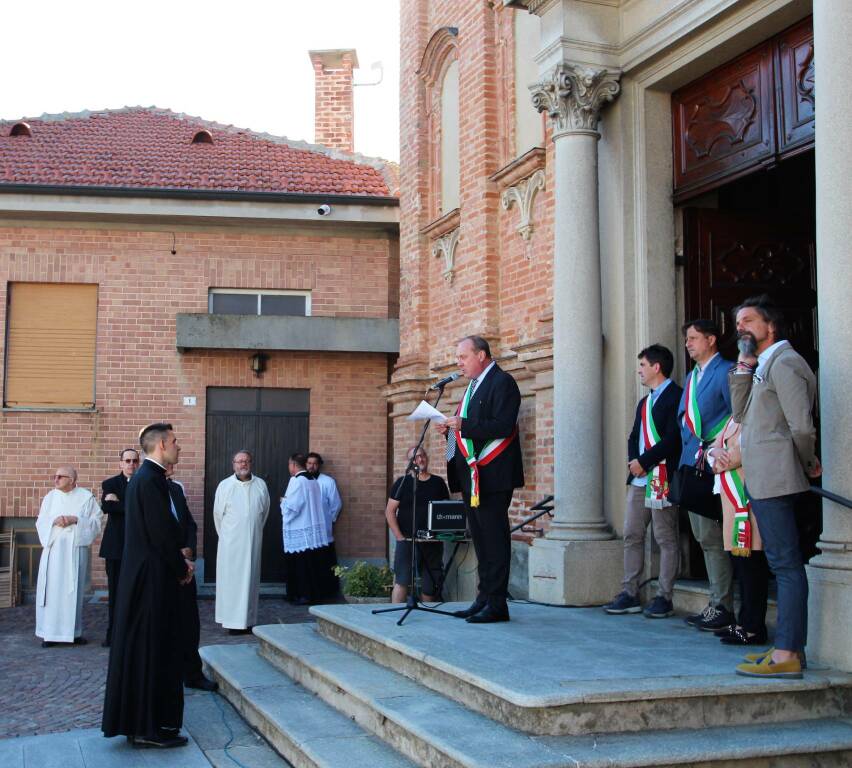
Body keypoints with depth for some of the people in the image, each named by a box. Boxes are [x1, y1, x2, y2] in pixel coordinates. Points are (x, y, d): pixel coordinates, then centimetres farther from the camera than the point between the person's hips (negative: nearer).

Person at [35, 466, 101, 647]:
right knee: (51, 589, -3)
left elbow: (95, 522, 0)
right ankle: (50, 632, 1)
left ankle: (74, 631, 7)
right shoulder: (50, 497, 10)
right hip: (53, 549, 2)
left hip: (76, 549, -2)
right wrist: (54, 521, -11)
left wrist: (76, 520, -14)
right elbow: (40, 523, 10)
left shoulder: (86, 497, 2)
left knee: (74, 589, -1)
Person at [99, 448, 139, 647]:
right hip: (116, 545, 0)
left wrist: (118, 504, -9)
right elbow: (106, 507, -12)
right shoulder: (109, 484, 6)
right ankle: (113, 633, 11)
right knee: (115, 591, 4)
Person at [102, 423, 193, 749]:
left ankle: (136, 721, 24)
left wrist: (179, 561, 10)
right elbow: (162, 532, -20)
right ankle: (150, 727, 6)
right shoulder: (151, 479, -19)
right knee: (155, 649, -2)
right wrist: (181, 568, -7)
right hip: (153, 578, -10)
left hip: (141, 575, 10)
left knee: (140, 647, 15)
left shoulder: (142, 477, 12)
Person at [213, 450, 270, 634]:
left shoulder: (260, 485, 1)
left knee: (250, 579, 5)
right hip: (231, 542, -2)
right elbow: (218, 514, 6)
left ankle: (248, 621, 10)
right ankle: (232, 621, 2)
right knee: (231, 579, -1)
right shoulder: (225, 485, -3)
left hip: (253, 542, 2)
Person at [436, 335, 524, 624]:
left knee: (494, 538, -6)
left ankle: (497, 605, -2)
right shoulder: (474, 385, 20)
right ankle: (484, 599, 21)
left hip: (492, 476, -10)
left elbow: (503, 427, -20)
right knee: (480, 539, 13)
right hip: (472, 476, 10)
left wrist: (463, 425, -22)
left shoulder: (502, 382, -10)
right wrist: (451, 428, 7)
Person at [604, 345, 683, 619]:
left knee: (666, 539, -2)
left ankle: (664, 597, 2)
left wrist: (644, 461, -15)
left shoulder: (675, 396, -7)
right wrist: (633, 461, 0)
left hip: (663, 478, -9)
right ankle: (630, 594, 12)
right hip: (639, 478, 9)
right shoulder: (644, 402, 23)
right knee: (632, 535, 7)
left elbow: (673, 438, -17)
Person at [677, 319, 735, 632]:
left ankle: (722, 607, -2)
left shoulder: (725, 372, -7)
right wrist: (688, 455, 12)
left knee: (711, 537, -8)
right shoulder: (691, 377, 20)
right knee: (705, 537, 12)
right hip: (692, 465, 9)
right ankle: (716, 603, 18)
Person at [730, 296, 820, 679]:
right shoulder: (764, 366, 19)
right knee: (784, 564, 12)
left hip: (773, 479, -10)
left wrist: (807, 463, -2)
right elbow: (741, 414, 13)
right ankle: (789, 646, 19)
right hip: (763, 480, 10)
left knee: (785, 564, -9)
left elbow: (802, 427, -18)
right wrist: (743, 368, 6)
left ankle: (786, 655, -8)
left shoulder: (783, 363, -12)